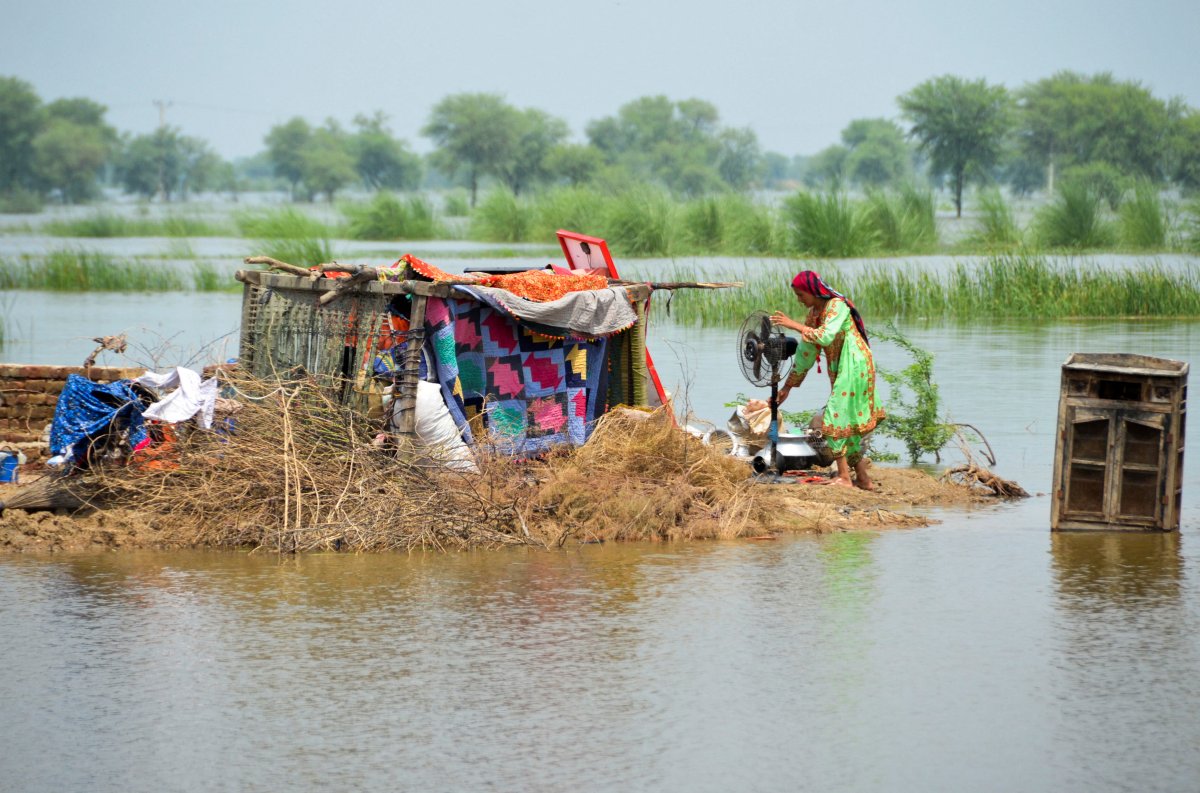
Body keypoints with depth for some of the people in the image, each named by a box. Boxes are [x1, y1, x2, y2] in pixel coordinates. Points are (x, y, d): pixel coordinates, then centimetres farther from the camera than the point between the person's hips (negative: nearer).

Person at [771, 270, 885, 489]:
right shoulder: (814, 313, 11)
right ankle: (863, 478, 16)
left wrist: (794, 325, -22)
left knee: (837, 418, -13)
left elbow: (825, 337, -28)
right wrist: (788, 386, 18)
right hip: (839, 370, 9)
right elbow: (806, 351, 17)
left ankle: (843, 477, -11)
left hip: (854, 366, -9)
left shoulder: (837, 305, -14)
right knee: (848, 422, 10)